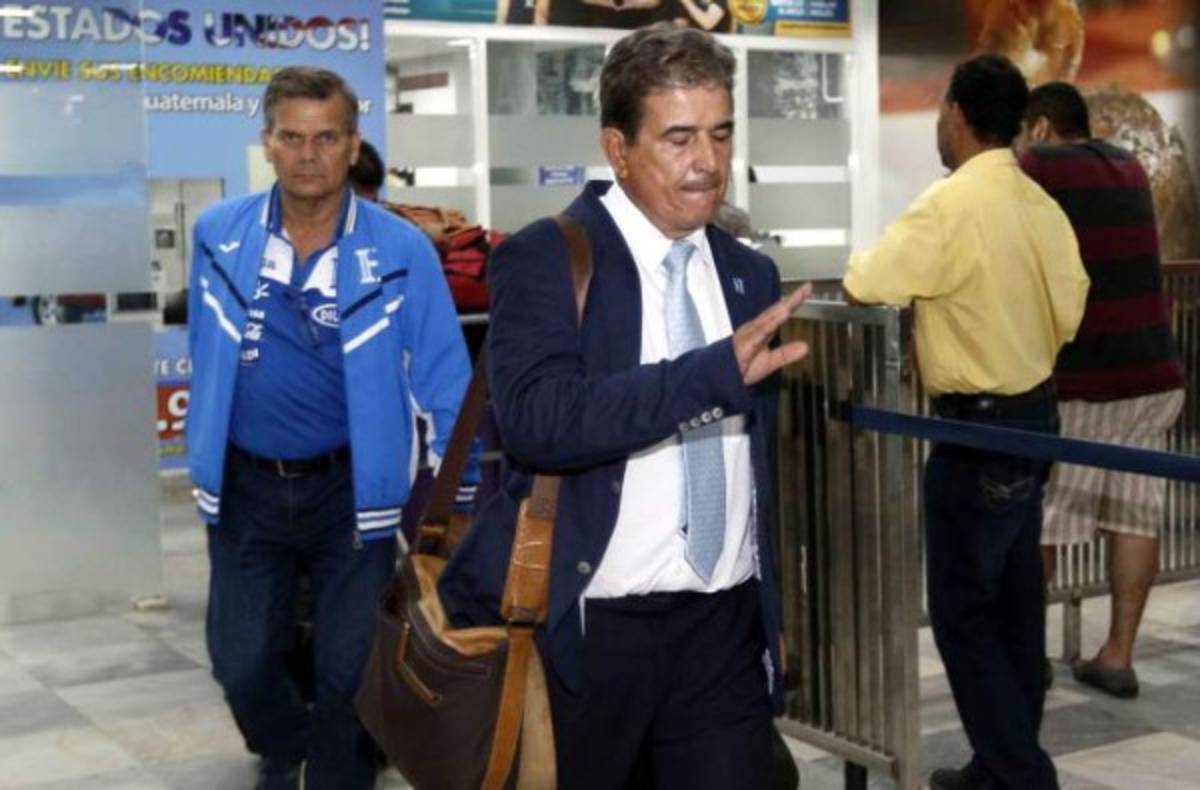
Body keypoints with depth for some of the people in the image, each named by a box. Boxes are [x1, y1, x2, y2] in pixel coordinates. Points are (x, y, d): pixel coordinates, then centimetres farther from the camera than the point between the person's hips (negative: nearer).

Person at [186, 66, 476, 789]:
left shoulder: (401, 251, -12)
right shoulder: (219, 235, -4)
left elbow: (445, 384, -8)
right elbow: (207, 357, 10)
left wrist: (463, 505, -8)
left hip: (352, 487, -2)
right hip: (245, 486, 3)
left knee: (352, 669, 4)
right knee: (242, 662, 10)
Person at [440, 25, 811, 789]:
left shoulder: (751, 273, 10)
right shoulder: (544, 259, -9)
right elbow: (535, 421, -26)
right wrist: (717, 371, -29)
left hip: (725, 629, 5)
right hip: (585, 632, -4)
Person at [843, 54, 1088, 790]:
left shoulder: (952, 203, -18)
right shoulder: (1041, 205, 5)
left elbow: (868, 283, -17)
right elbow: (1068, 311, 11)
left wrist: (866, 257, 4)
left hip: (979, 426, -8)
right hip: (1036, 412, 8)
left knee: (964, 612, 0)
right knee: (1016, 605, 15)